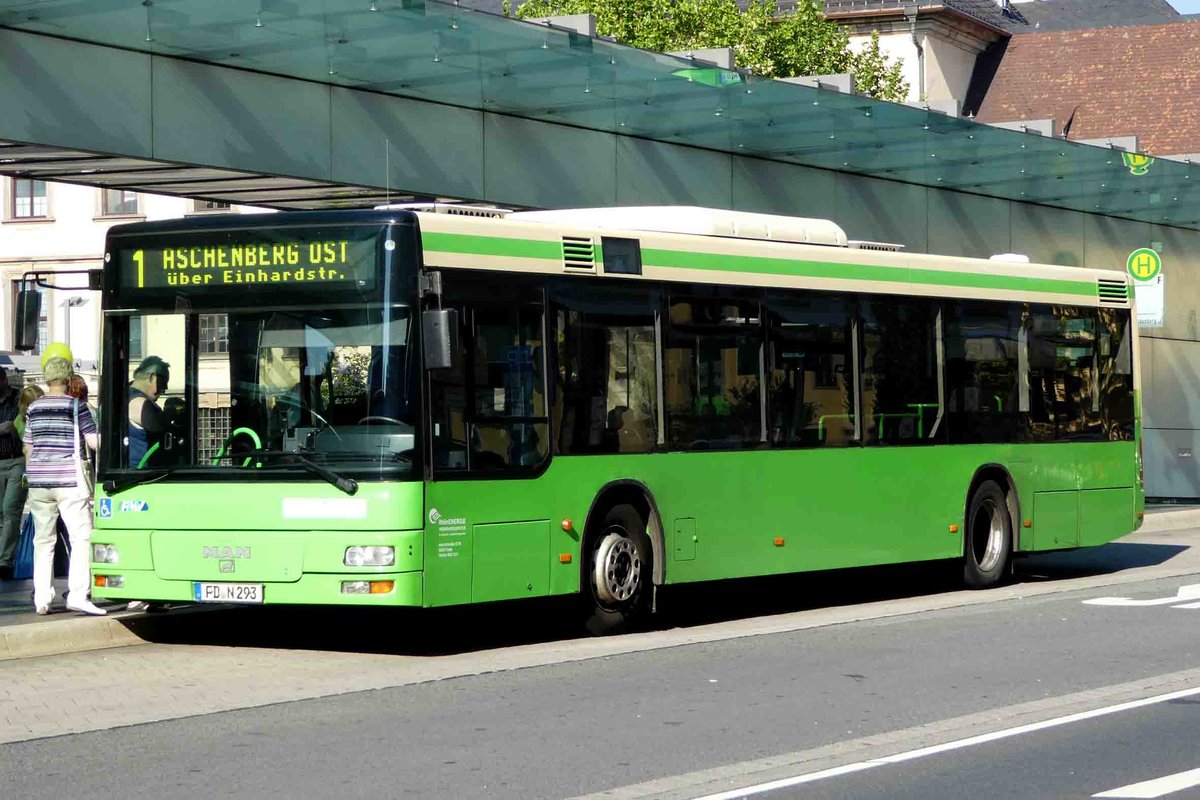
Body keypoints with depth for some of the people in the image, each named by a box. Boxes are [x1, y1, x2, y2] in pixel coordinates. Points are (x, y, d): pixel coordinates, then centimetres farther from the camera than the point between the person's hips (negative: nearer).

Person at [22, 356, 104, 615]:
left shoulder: (34, 408, 8)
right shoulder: (76, 406, -6)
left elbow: (28, 448, 14)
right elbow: (94, 442, -7)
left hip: (38, 479, 5)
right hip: (70, 479, -5)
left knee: (43, 540, 10)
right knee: (81, 536, -4)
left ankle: (41, 599, 9)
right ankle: (78, 594, -16)